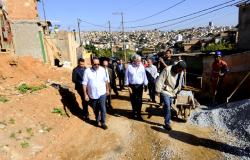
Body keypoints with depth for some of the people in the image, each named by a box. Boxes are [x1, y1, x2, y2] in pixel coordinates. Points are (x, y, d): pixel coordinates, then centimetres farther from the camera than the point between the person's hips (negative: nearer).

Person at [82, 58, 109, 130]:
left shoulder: (102, 70, -7)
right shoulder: (87, 71, -13)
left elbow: (106, 80, 5)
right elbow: (84, 83, -11)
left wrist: (107, 89, 10)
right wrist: (85, 94, -12)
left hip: (102, 93, 0)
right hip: (92, 94, 0)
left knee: (103, 108, -3)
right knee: (95, 109, 18)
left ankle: (103, 123, 17)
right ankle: (97, 119, 44)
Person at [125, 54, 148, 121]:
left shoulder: (142, 67, -3)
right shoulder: (129, 67, -9)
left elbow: (144, 76, 3)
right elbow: (126, 77, -5)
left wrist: (146, 85, 6)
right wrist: (128, 87, -6)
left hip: (140, 86, 1)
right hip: (132, 86, 0)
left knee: (139, 100, 1)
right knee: (133, 100, 14)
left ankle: (139, 115, 13)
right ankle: (134, 110, 41)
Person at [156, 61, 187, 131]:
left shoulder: (181, 72, 0)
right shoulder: (167, 70, -23)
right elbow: (160, 80, -22)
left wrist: (178, 90, 26)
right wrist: (158, 91, -21)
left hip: (172, 91, 7)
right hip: (165, 90, -7)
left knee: (169, 104, 16)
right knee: (167, 105, -15)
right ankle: (167, 123, -7)